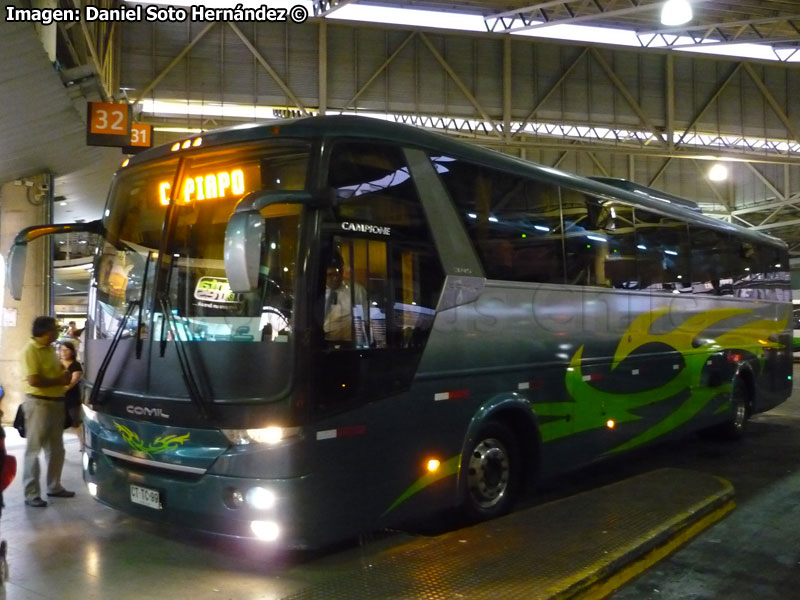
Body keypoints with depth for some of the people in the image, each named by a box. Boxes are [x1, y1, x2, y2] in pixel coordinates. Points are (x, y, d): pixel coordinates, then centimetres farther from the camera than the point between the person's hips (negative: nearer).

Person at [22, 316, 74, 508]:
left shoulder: (50, 349, 11)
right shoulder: (30, 350, -15)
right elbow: (34, 380, -24)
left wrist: (65, 375, 2)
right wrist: (59, 380, -13)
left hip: (56, 402, 9)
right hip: (38, 403, -9)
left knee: (56, 449, 16)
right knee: (34, 449, -2)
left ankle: (54, 486, 29)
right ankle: (31, 494, 4)